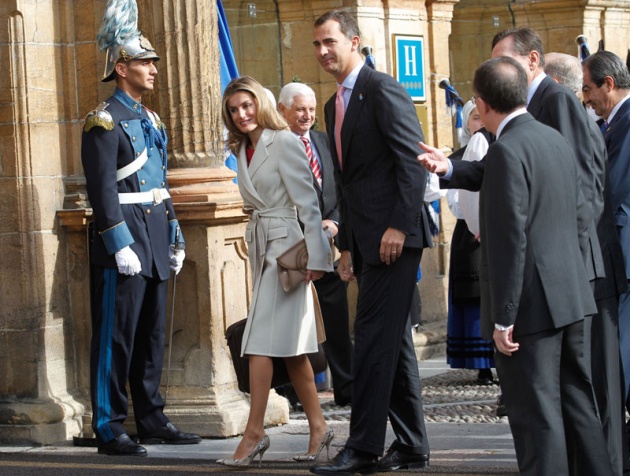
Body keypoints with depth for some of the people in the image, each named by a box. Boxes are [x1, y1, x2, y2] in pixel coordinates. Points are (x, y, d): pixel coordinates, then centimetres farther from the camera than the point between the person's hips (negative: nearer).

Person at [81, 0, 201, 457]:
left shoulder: (150, 119, 18)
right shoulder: (105, 120, -9)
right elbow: (103, 188, -15)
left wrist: (175, 237, 18)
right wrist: (120, 245, -20)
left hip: (155, 241, 9)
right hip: (125, 239, -9)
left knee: (152, 336, 12)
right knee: (116, 338, -6)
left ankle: (152, 420, 18)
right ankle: (109, 430, -3)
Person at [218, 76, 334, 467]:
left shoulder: (285, 143, -10)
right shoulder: (244, 150, 14)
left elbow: (307, 203, -13)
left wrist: (316, 256, -17)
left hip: (286, 244, -9)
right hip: (261, 244, 9)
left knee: (262, 340, -12)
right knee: (289, 346, 10)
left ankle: (255, 432, -10)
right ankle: (318, 426, 17)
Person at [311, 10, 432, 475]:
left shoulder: (383, 90, -9)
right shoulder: (335, 105, 18)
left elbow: (414, 161, -16)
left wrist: (399, 226, -21)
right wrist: (346, 245, 16)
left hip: (393, 235, -9)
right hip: (366, 240, 9)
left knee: (374, 337, -10)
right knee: (393, 339, 11)